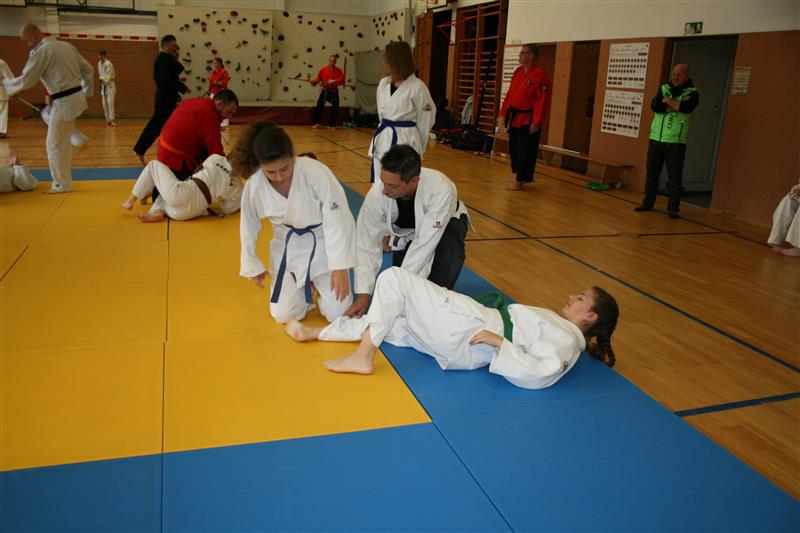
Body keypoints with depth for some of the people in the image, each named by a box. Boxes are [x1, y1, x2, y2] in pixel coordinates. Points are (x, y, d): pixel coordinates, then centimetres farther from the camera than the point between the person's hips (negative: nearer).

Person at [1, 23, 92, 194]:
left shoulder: (41, 51, -14)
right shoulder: (68, 46, 10)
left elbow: (25, 81, -11)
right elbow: (88, 69, 16)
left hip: (65, 102, -8)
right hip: (77, 97, 8)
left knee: (55, 144, 3)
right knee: (47, 114, 32)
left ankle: (62, 184, 12)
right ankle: (79, 139, 22)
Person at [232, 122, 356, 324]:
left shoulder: (316, 172, -30)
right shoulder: (254, 186, -19)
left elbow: (338, 220, -23)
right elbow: (249, 228, -1)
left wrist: (340, 267, -20)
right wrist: (253, 266, 9)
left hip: (324, 244, -2)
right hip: (288, 248, 3)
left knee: (338, 312, -8)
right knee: (283, 315, 0)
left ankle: (317, 283, 25)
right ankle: (305, 287, 31)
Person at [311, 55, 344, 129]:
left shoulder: (339, 71, 0)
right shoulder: (323, 69, 1)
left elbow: (342, 81, -9)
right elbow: (318, 78, 5)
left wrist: (334, 81, -21)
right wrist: (314, 81, -14)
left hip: (334, 92, 0)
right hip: (325, 91, 0)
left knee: (335, 109, 0)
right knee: (319, 106, -9)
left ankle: (331, 125, 14)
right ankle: (317, 123, 4)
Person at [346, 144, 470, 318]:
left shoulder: (441, 189, -42)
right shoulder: (377, 194, -33)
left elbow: (424, 245, -40)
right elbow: (367, 244, -24)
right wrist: (363, 294, -29)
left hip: (444, 223, -2)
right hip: (406, 233, 2)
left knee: (450, 240, -38)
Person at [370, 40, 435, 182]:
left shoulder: (417, 87, -13)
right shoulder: (383, 83, 5)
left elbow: (425, 120, -5)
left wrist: (418, 148, 1)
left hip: (406, 141, -6)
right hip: (382, 140, 7)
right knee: (378, 183, 14)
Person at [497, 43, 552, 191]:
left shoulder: (540, 74, -14)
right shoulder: (518, 71, 10)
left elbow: (543, 100, -17)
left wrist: (537, 122, -20)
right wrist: (503, 113, 13)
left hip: (528, 120, -8)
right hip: (514, 117, 8)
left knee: (525, 152, -1)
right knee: (514, 149, 14)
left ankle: (520, 182, 9)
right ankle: (523, 177, 28)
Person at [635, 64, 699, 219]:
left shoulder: (692, 93, 1)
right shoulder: (664, 88, 11)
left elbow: (686, 108, -19)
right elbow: (654, 106, -6)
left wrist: (667, 100, -8)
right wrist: (675, 106, -12)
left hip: (675, 142, -3)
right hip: (656, 139, 3)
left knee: (674, 178, -2)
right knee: (651, 174, 8)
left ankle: (673, 208, 5)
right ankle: (648, 203, 20)